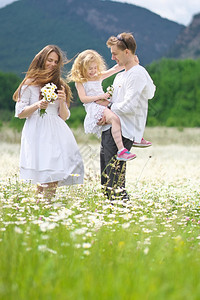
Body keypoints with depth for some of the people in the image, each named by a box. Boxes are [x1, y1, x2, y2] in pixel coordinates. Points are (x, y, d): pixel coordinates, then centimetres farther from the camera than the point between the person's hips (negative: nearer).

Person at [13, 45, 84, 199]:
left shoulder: (59, 85, 20)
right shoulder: (30, 83, 8)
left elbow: (64, 116, 16)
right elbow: (20, 113, 3)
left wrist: (63, 101, -3)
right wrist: (37, 105, -13)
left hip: (57, 132, 4)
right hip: (37, 133, -4)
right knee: (47, 176, -18)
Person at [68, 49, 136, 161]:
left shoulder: (99, 77, 25)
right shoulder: (80, 81, 7)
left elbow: (115, 69, 21)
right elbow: (83, 98, -6)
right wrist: (100, 97, -11)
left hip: (104, 105, 9)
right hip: (93, 108, -8)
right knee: (115, 118, -33)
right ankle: (121, 150, -45)